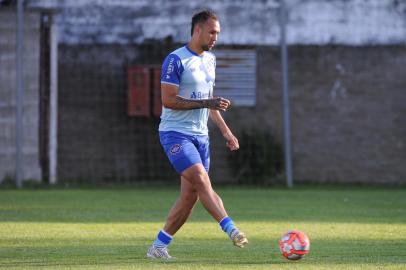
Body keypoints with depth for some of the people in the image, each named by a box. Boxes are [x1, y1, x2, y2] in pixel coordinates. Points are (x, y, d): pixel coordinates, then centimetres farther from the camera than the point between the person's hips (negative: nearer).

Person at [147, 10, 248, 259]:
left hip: (200, 135, 8)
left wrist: (225, 130, 18)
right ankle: (232, 230, -32)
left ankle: (159, 246, 10)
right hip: (175, 133, -8)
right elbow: (168, 100, -18)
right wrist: (207, 103, -22)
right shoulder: (176, 60, -11)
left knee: (190, 197, 2)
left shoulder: (210, 60, 15)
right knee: (203, 182, -22)